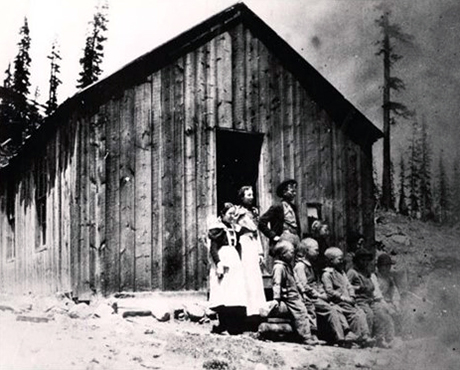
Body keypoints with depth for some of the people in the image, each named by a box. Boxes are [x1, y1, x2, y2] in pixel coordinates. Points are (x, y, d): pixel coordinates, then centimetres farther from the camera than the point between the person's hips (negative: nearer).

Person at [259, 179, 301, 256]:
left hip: (296, 244, 6)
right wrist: (273, 236, -10)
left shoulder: (294, 208, 17)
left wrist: (299, 240, 11)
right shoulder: (277, 207, -3)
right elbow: (261, 223, -8)